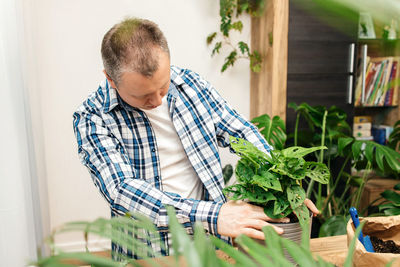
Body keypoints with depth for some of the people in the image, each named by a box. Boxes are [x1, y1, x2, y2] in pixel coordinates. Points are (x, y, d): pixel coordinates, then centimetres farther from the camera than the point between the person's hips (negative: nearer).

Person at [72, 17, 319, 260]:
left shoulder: (189, 83, -1)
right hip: (146, 253, -1)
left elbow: (240, 131, 6)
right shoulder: (93, 118, -12)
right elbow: (121, 190, -22)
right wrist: (211, 215, -30)